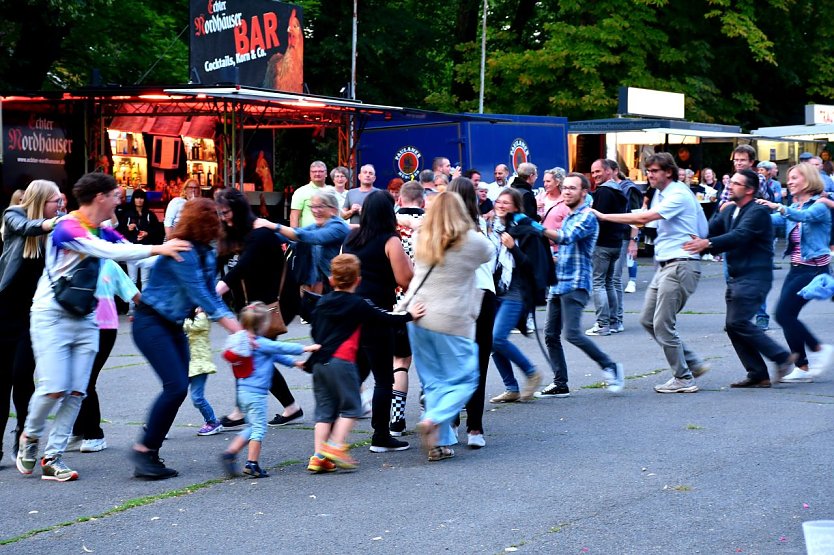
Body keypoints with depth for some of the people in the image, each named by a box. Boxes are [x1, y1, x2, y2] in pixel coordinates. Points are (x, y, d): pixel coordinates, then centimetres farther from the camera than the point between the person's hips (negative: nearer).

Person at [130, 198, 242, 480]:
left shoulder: (206, 254, 6)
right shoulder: (181, 252, -21)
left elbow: (211, 297, 7)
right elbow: (201, 296, -24)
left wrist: (238, 326, -5)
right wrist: (235, 329, -25)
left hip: (174, 326, 9)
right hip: (150, 322, -9)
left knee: (178, 389, 3)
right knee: (176, 386, -17)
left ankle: (148, 457, 8)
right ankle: (143, 449, -6)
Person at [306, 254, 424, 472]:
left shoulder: (322, 302, 14)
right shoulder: (359, 305, -1)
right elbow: (385, 319, 1)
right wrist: (409, 315, 12)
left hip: (319, 362, 6)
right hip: (342, 361, -6)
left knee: (324, 409, 8)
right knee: (350, 406, 2)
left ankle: (318, 456, 3)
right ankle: (336, 446, -12)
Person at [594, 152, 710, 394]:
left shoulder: (678, 195, -15)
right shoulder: (660, 193, 16)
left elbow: (643, 217, -23)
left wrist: (604, 216, -20)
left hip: (681, 265, -10)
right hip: (665, 265, 10)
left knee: (663, 324, -9)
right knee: (648, 319, 10)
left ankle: (684, 379, 1)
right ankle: (694, 363, 17)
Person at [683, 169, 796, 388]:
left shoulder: (758, 212, -12)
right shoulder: (729, 211, 15)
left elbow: (739, 236, -26)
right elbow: (711, 229, 5)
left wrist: (708, 243, -37)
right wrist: (695, 240, -16)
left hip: (754, 277, -9)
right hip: (736, 277, 9)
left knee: (738, 322, -16)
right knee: (733, 326, 5)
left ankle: (782, 357, -5)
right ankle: (757, 374, 10)